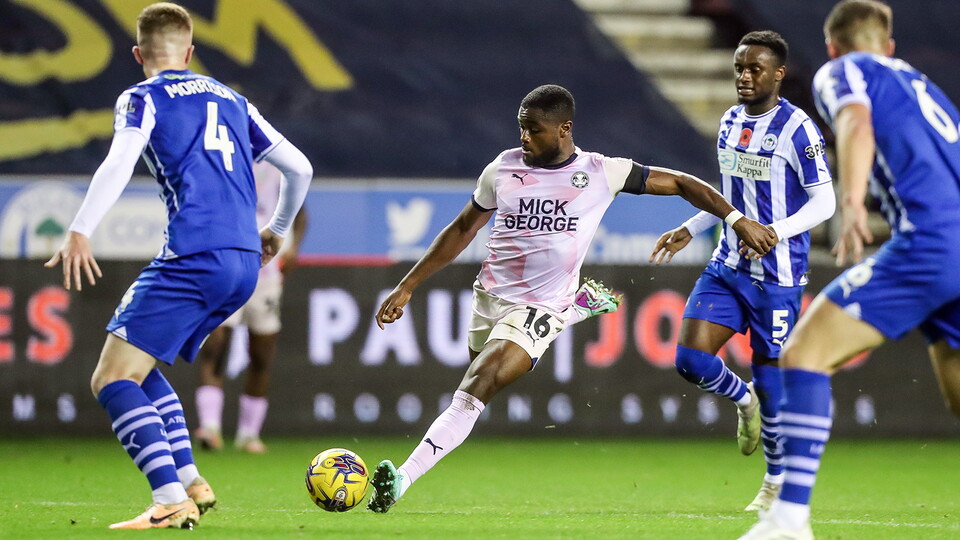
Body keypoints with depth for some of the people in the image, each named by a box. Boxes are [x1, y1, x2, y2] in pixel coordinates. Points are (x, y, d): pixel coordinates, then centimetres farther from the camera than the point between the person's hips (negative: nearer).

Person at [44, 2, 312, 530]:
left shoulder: (143, 98, 4)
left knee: (111, 379, -6)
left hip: (194, 258, -7)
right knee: (138, 368, 23)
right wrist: (276, 230, 40)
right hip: (244, 262, 7)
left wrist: (80, 232, -23)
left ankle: (171, 501, -21)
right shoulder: (231, 100, 23)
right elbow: (299, 168, 24)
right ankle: (191, 482, 13)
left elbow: (118, 164, -15)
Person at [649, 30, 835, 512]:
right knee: (690, 359, -8)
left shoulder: (797, 128, -12)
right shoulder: (730, 123, 10)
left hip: (777, 275, -6)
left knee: (770, 380, 0)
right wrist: (688, 230, 19)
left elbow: (824, 202, -13)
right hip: (727, 266, 6)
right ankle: (744, 399, 25)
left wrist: (776, 231, -26)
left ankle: (776, 481, 20)